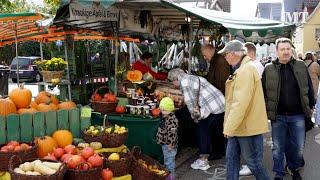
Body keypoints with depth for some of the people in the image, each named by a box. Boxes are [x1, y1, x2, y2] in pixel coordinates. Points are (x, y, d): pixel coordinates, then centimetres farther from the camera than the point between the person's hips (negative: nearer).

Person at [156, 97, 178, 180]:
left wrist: (170, 144, -24)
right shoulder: (164, 117, 6)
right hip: (164, 143, 10)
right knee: (166, 158, 22)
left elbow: (172, 133, -26)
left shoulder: (172, 120, -25)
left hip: (169, 145, -10)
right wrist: (160, 140, 21)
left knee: (169, 159, 2)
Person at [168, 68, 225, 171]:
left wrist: (195, 116, 0)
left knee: (201, 130, 3)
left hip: (212, 107, -10)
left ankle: (202, 161, 10)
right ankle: (205, 158, 26)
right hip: (221, 105, 10)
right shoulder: (192, 78, 23)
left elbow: (190, 102, -10)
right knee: (206, 131, 18)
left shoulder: (184, 82, -7)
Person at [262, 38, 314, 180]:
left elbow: (308, 88, 10)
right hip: (278, 116, -1)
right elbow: (263, 91, 3)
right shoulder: (269, 69, -1)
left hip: (297, 115, 1)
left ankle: (293, 168, 35)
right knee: (278, 147, 8)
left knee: (298, 146, 9)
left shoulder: (301, 66, 3)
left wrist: (310, 106, 8)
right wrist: (266, 110, 1)